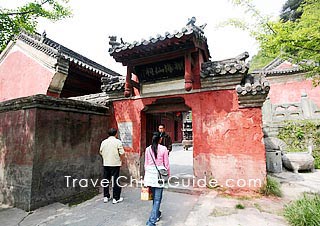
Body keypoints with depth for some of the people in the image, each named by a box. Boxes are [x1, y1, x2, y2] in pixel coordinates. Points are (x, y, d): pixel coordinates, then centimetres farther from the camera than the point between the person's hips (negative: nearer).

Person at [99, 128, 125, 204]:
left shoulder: (104, 142, 3)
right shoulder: (118, 141, -10)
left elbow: (101, 152, 8)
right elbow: (122, 153, -13)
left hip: (106, 163, 4)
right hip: (115, 164, -4)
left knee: (106, 180, 15)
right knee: (116, 181, 4)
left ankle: (106, 197, 25)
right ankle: (116, 198, 11)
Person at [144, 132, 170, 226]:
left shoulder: (148, 149, 0)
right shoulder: (163, 149, -8)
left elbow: (146, 164, 7)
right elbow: (166, 164, -3)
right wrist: (168, 174, 12)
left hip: (150, 173, 4)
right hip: (159, 173, -4)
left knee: (154, 196, 22)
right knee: (157, 198, 4)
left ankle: (157, 214, 41)